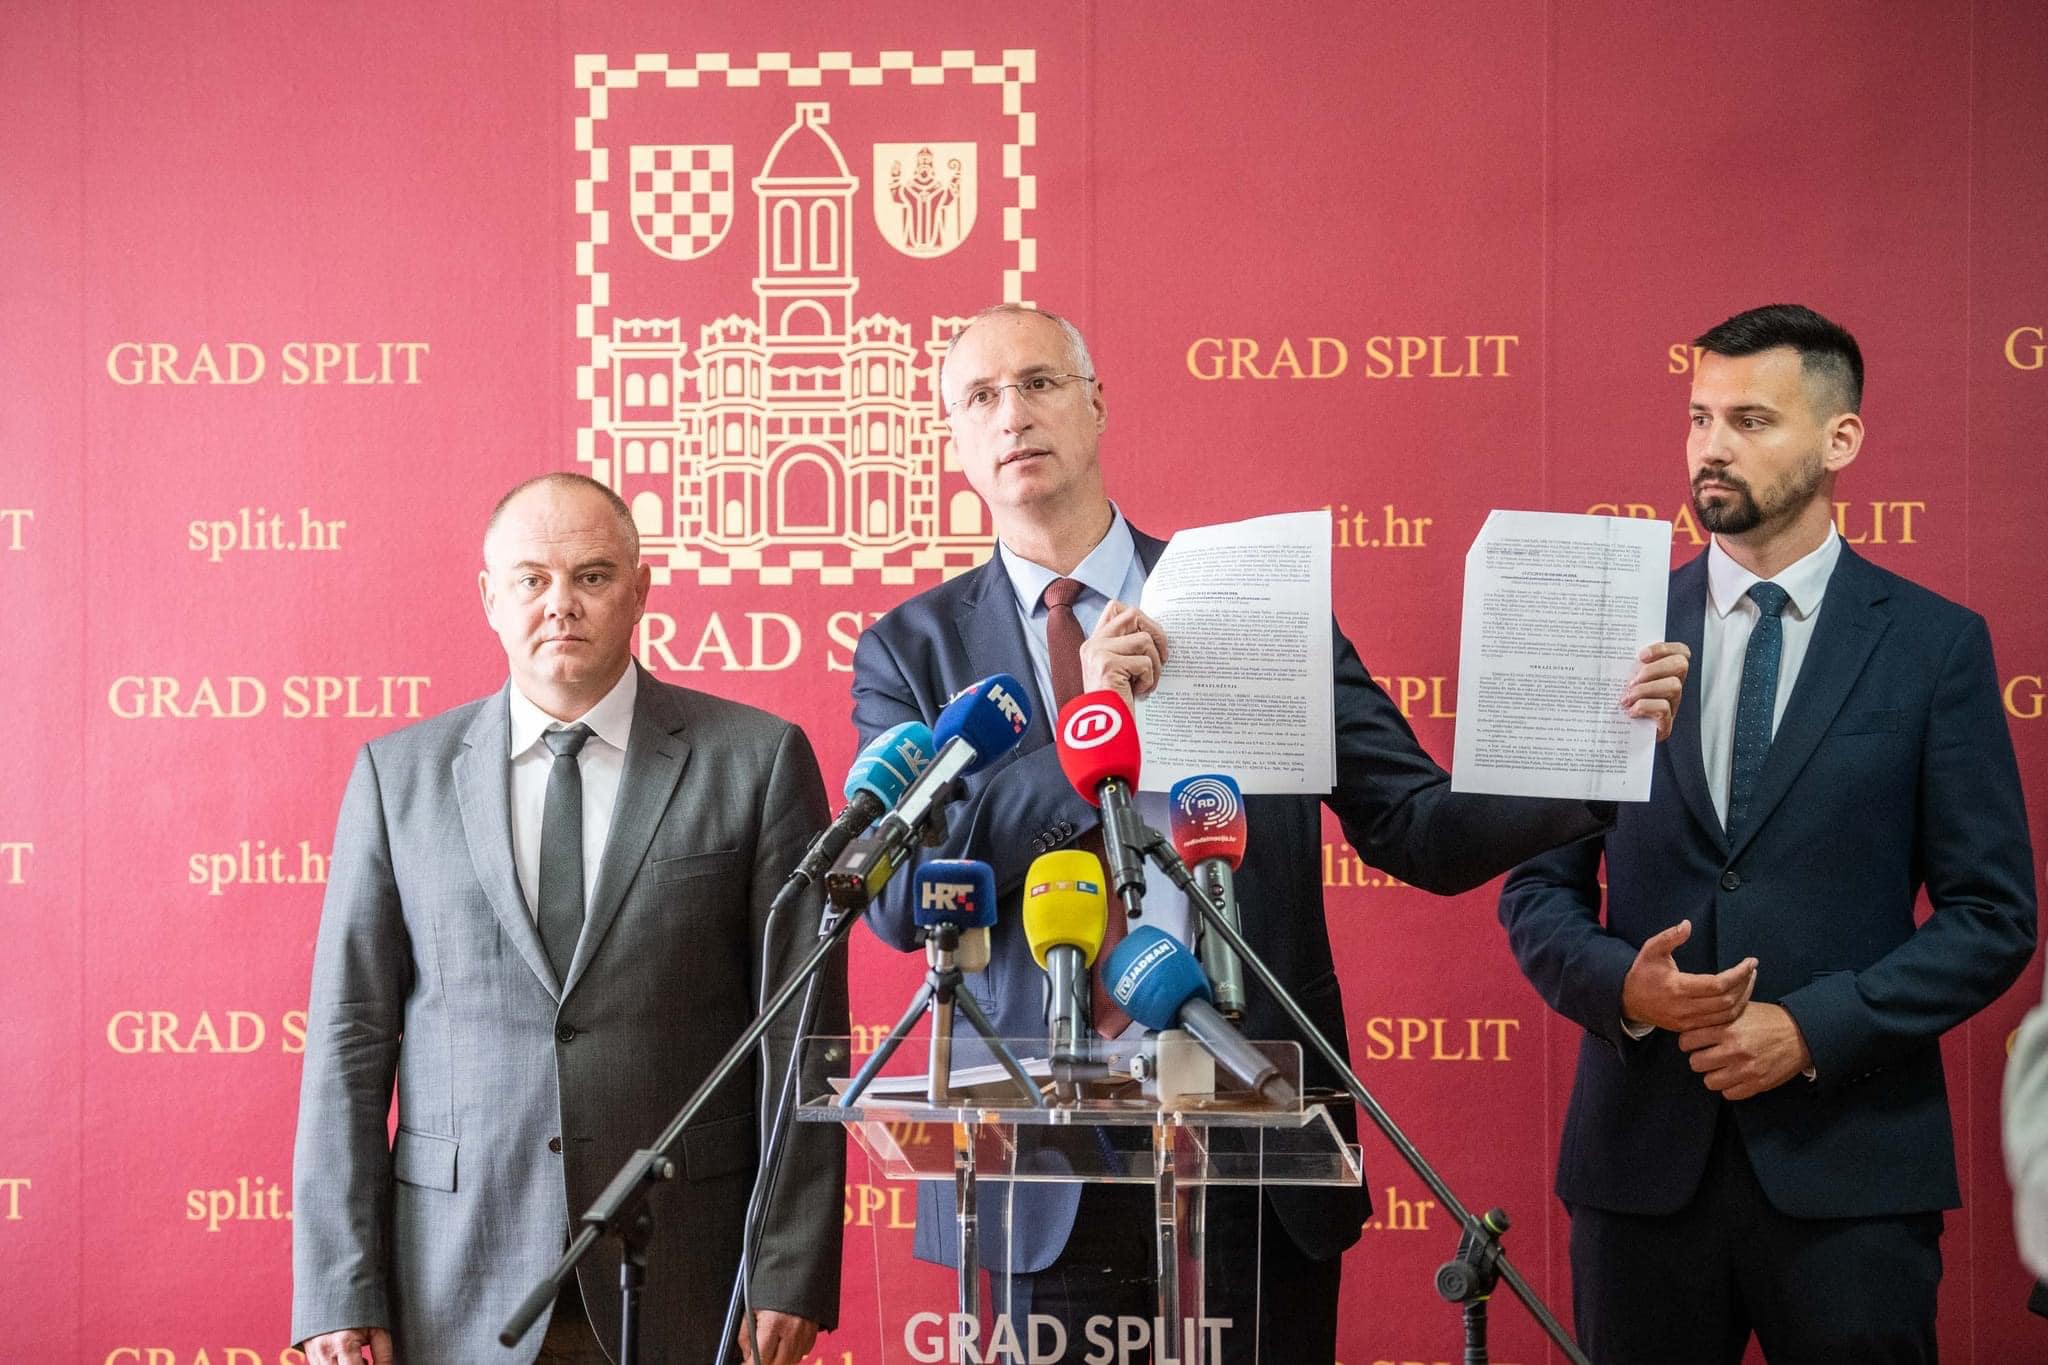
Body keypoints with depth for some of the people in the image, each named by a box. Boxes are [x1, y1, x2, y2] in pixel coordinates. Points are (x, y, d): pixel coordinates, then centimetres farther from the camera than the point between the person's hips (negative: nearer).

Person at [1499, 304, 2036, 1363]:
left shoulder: (1936, 645, 1)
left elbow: (1993, 915, -1)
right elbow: (1537, 887, 8)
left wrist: (1814, 1028, -12)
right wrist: (1620, 985, -12)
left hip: (1847, 1164, -1)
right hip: (1643, 1153, 2)